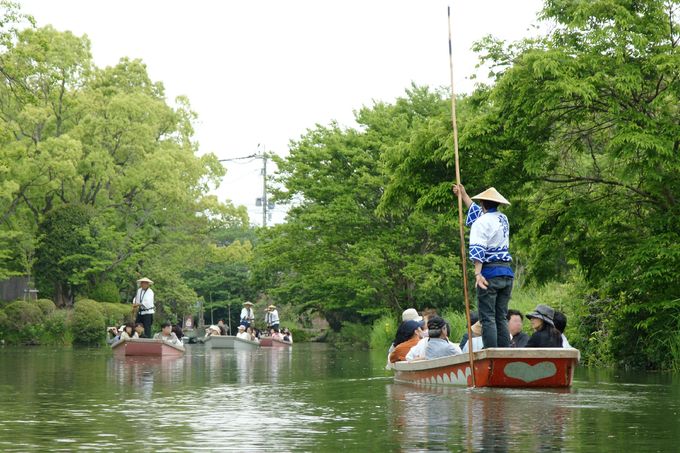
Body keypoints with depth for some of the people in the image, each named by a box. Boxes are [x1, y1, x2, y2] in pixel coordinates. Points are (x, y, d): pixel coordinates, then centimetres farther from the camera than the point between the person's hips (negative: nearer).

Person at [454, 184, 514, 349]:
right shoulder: (503, 219, 18)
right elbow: (478, 212, 35)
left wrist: (477, 273, -25)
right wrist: (464, 195, 44)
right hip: (507, 273, 7)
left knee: (488, 318, -7)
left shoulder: (481, 222, -6)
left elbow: (478, 249, -19)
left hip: (490, 273, -7)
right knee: (501, 318, 9)